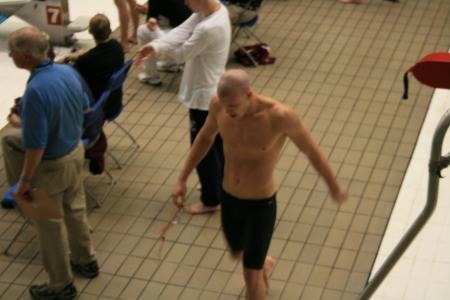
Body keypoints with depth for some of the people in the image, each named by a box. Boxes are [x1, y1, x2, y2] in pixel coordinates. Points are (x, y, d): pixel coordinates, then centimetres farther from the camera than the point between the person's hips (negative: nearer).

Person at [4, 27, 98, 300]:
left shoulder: (35, 91, -34)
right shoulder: (68, 71, -9)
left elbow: (36, 147, -29)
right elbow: (84, 107, 9)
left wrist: (24, 182, -17)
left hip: (50, 165, -8)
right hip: (75, 152, 8)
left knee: (50, 225, 11)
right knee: (76, 208, 27)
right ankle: (86, 260, 46)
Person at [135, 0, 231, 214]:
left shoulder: (208, 29, -34)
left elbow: (181, 54, -21)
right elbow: (182, 31, -13)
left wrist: (159, 47, -3)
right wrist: (155, 46, -28)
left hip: (204, 96, -9)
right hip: (215, 92, 9)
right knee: (217, 143, 25)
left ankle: (211, 200, 24)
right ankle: (220, 184, 44)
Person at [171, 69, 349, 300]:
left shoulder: (280, 117, -31)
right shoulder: (219, 104, -17)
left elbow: (313, 152, -14)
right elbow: (205, 137, 5)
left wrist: (335, 189, 1)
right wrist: (182, 179, 6)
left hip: (261, 204, -5)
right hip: (228, 198, 5)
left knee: (251, 276, 6)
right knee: (237, 254, 31)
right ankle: (264, 263, 66)